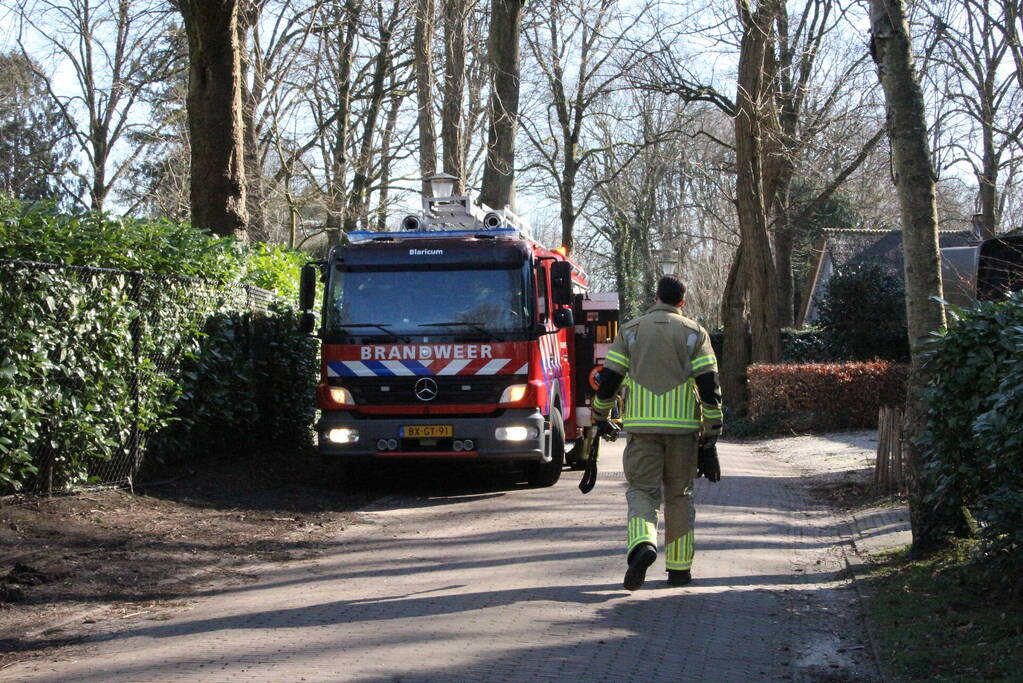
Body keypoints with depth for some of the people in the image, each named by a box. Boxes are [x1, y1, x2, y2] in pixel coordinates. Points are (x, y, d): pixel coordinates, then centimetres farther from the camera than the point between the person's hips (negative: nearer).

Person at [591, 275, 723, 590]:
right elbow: (709, 387, -3)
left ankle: (642, 544, -27)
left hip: (641, 424, 0)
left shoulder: (631, 330, 6)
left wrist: (600, 418, 19)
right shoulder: (694, 333, 4)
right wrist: (711, 436, 1)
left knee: (642, 490, 1)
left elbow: (608, 379, 4)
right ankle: (679, 568, 15)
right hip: (683, 426, 0)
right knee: (679, 495, 12)